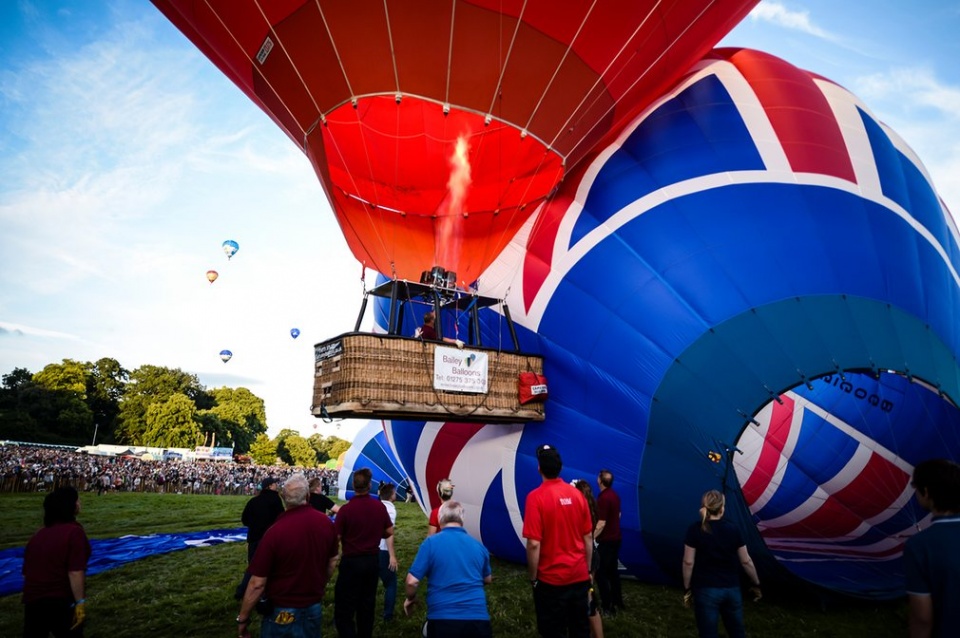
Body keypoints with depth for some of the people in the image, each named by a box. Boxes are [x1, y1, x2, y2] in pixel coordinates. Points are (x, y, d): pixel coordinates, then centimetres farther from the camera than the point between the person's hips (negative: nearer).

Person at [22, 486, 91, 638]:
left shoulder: (38, 534, 6)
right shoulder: (74, 531, -18)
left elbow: (26, 572, 16)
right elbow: (75, 573, -24)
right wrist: (80, 602, -18)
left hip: (32, 599, 6)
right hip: (61, 601, -6)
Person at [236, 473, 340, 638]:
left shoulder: (275, 531, -25)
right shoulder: (326, 523, -11)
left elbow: (257, 584, -19)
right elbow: (332, 562, 3)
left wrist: (242, 619, -5)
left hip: (281, 613, -4)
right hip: (314, 608, 4)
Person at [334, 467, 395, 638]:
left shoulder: (345, 509, -19)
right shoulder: (380, 506, -7)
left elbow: (336, 538, -17)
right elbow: (389, 531, 2)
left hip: (351, 561, -4)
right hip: (373, 560, 5)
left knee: (344, 607, 7)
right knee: (367, 604, 20)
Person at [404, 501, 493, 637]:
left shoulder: (430, 543, -6)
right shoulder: (479, 546, 7)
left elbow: (412, 581, -8)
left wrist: (410, 599, 13)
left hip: (442, 619, -3)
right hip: (478, 618, 3)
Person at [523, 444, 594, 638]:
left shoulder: (536, 497, -16)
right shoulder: (577, 494, -2)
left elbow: (534, 544, -18)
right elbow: (588, 537, 4)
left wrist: (533, 577, -6)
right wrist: (587, 569, 16)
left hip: (551, 579, -4)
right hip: (579, 576, 5)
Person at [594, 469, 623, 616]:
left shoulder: (603, 498, -23)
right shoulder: (615, 495, 5)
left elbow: (601, 523, -25)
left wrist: (592, 538, -20)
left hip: (605, 541, -9)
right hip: (615, 538, 9)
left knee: (601, 574, 0)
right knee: (613, 571, 19)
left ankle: (608, 607, 4)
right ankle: (618, 602, 28)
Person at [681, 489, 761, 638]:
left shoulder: (695, 530, -9)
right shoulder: (733, 529, -2)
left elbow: (688, 562, -9)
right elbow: (746, 561, 5)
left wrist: (687, 588, 3)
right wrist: (756, 584, 20)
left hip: (706, 591, -3)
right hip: (732, 590, 3)